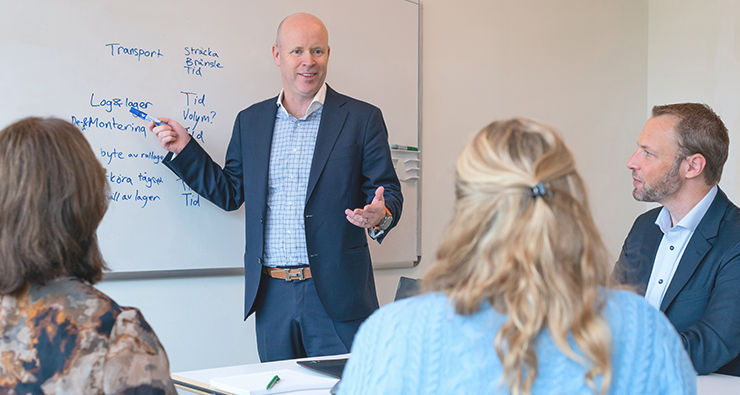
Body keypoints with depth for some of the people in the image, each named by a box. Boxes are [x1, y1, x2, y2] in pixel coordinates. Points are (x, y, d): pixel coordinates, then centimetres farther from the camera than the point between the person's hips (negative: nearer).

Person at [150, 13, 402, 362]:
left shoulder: (362, 119, 1)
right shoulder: (250, 122, 12)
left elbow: (387, 192, 0)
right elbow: (229, 193, 16)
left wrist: (379, 215, -22)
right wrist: (184, 148, 8)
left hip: (336, 294, -3)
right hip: (272, 297, 3)